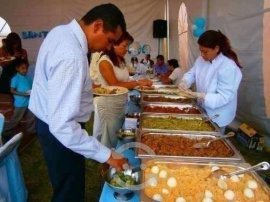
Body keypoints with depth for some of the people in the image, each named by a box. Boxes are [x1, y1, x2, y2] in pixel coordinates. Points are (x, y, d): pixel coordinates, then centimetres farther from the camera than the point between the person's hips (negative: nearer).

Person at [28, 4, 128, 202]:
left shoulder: (62, 31, -2)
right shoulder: (71, 56, -34)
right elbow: (62, 125, -37)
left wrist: (84, 86, 18)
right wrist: (106, 155, -32)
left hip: (50, 121, 9)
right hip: (59, 132, -9)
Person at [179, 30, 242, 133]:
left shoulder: (229, 67, -29)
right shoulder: (201, 59, -4)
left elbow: (224, 97, -30)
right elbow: (192, 73, 8)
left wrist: (199, 96, -39)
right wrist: (185, 82, -15)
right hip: (203, 109, 7)